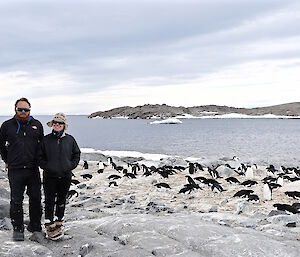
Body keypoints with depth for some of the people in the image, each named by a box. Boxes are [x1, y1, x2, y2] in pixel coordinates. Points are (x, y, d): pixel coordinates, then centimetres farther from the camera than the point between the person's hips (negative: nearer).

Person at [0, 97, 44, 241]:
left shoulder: (37, 125, 5)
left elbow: (41, 144, 18)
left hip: (33, 169, 2)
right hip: (15, 170, -2)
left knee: (36, 199, 8)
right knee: (16, 201, 3)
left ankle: (35, 226, 23)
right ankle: (17, 229, 15)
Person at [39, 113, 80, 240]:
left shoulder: (70, 139, 2)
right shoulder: (46, 139, 0)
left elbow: (76, 154, 11)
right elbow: (40, 156, 5)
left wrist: (71, 166, -1)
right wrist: (45, 166, -7)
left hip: (65, 176, 2)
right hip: (49, 176, -2)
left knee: (62, 200, 13)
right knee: (49, 201, -1)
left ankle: (58, 223, 27)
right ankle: (49, 226, 5)